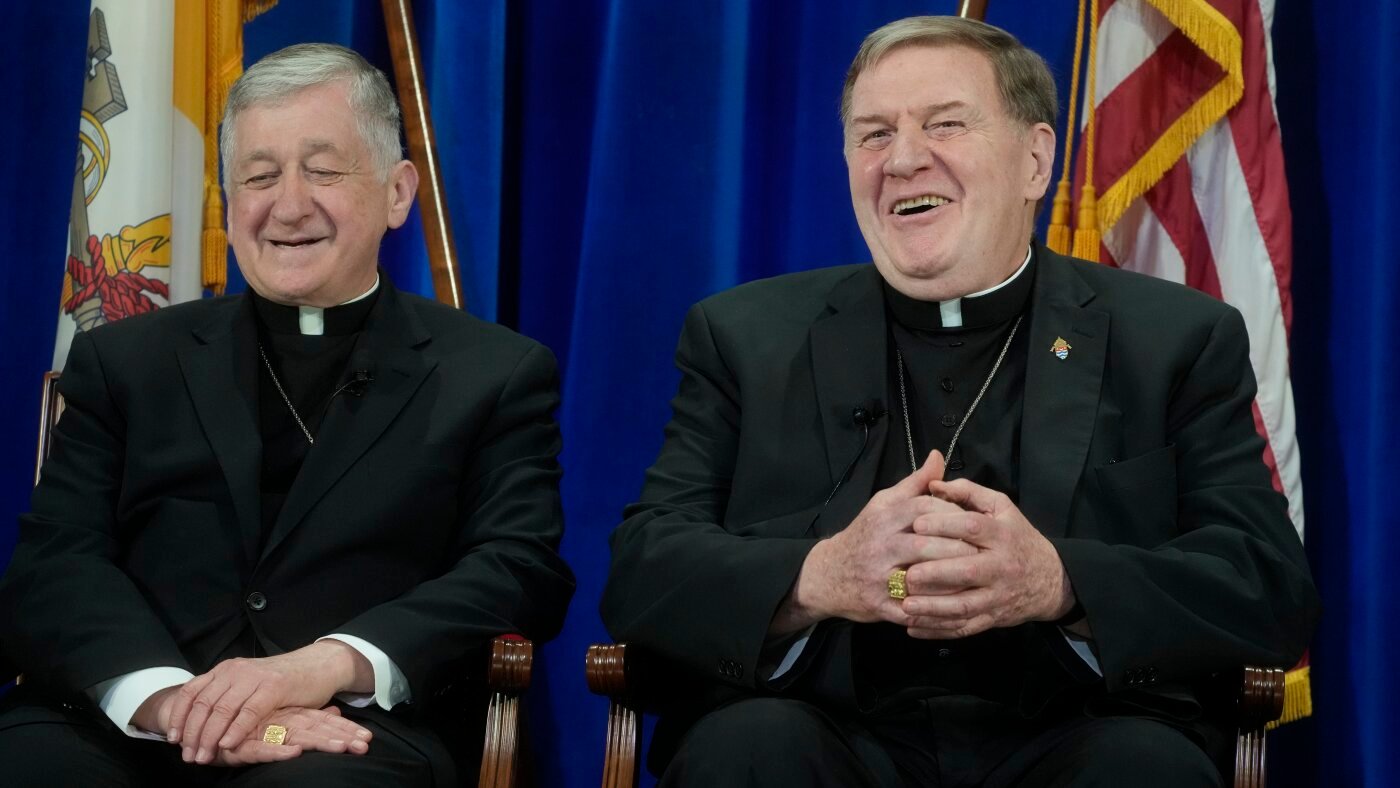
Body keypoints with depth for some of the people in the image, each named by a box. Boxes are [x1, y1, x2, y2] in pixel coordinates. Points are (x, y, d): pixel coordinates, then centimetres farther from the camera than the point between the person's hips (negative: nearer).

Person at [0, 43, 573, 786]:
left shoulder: (496, 376, 14)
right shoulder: (127, 362, 18)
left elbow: (524, 571, 1)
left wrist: (330, 664, -18)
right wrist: (169, 696, -17)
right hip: (126, 727, 1)